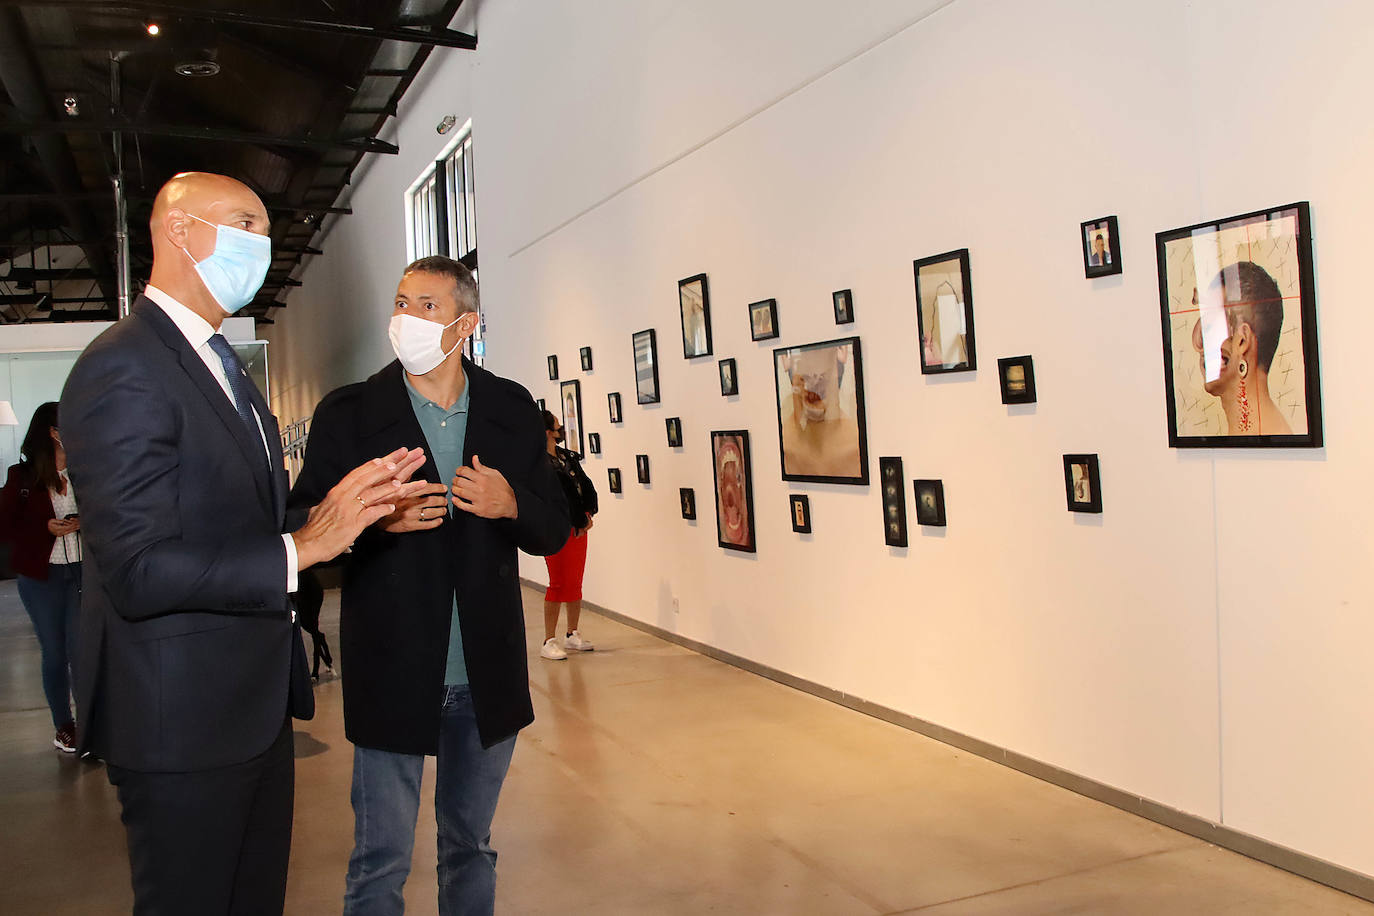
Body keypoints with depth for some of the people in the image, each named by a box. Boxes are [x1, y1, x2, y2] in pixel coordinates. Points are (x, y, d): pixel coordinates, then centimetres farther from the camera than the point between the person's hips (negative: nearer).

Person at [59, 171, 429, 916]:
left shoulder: (221, 365, 14)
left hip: (255, 705, 9)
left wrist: (337, 510, -1)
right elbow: (139, 570, -25)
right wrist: (303, 548, -25)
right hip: (180, 720, -9)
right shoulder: (124, 368, -19)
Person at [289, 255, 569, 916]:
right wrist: (380, 519, -22)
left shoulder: (512, 409, 4)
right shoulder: (349, 414, -3)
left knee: (471, 848, 19)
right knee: (380, 862, 8)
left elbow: (553, 530, 7)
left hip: (487, 679, 3)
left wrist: (511, 505, -14)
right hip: (391, 677, -2)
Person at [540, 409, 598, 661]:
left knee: (575, 583, 11)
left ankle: (572, 635, 22)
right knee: (558, 583, -5)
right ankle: (549, 642, 2)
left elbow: (587, 486, 12)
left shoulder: (569, 457, 14)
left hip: (578, 527, 7)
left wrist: (588, 514, -3)